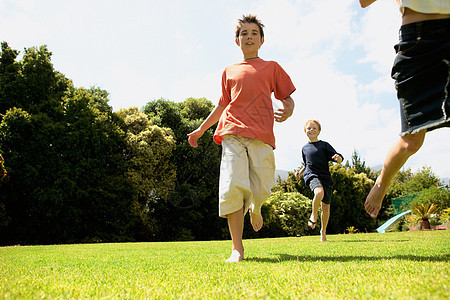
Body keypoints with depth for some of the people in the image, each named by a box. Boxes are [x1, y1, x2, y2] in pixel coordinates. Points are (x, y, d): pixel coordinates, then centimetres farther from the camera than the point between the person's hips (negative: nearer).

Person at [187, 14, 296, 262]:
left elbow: (287, 98, 17)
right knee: (232, 187, -16)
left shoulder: (271, 67, 20)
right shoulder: (229, 71, 23)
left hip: (261, 135, -1)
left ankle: (255, 209, 32)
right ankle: (237, 249, -9)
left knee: (260, 190, -8)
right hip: (233, 133, 1)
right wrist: (200, 129, 28)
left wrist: (287, 111, -7)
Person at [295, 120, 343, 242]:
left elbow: (339, 159, 1)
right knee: (319, 192, -34)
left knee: (326, 206, 4)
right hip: (312, 175, 0)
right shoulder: (304, 148, 15)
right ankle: (314, 215, -7)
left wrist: (338, 158, -23)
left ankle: (323, 232, 24)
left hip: (326, 177, 1)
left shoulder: (324, 145, 6)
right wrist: (300, 171, 13)